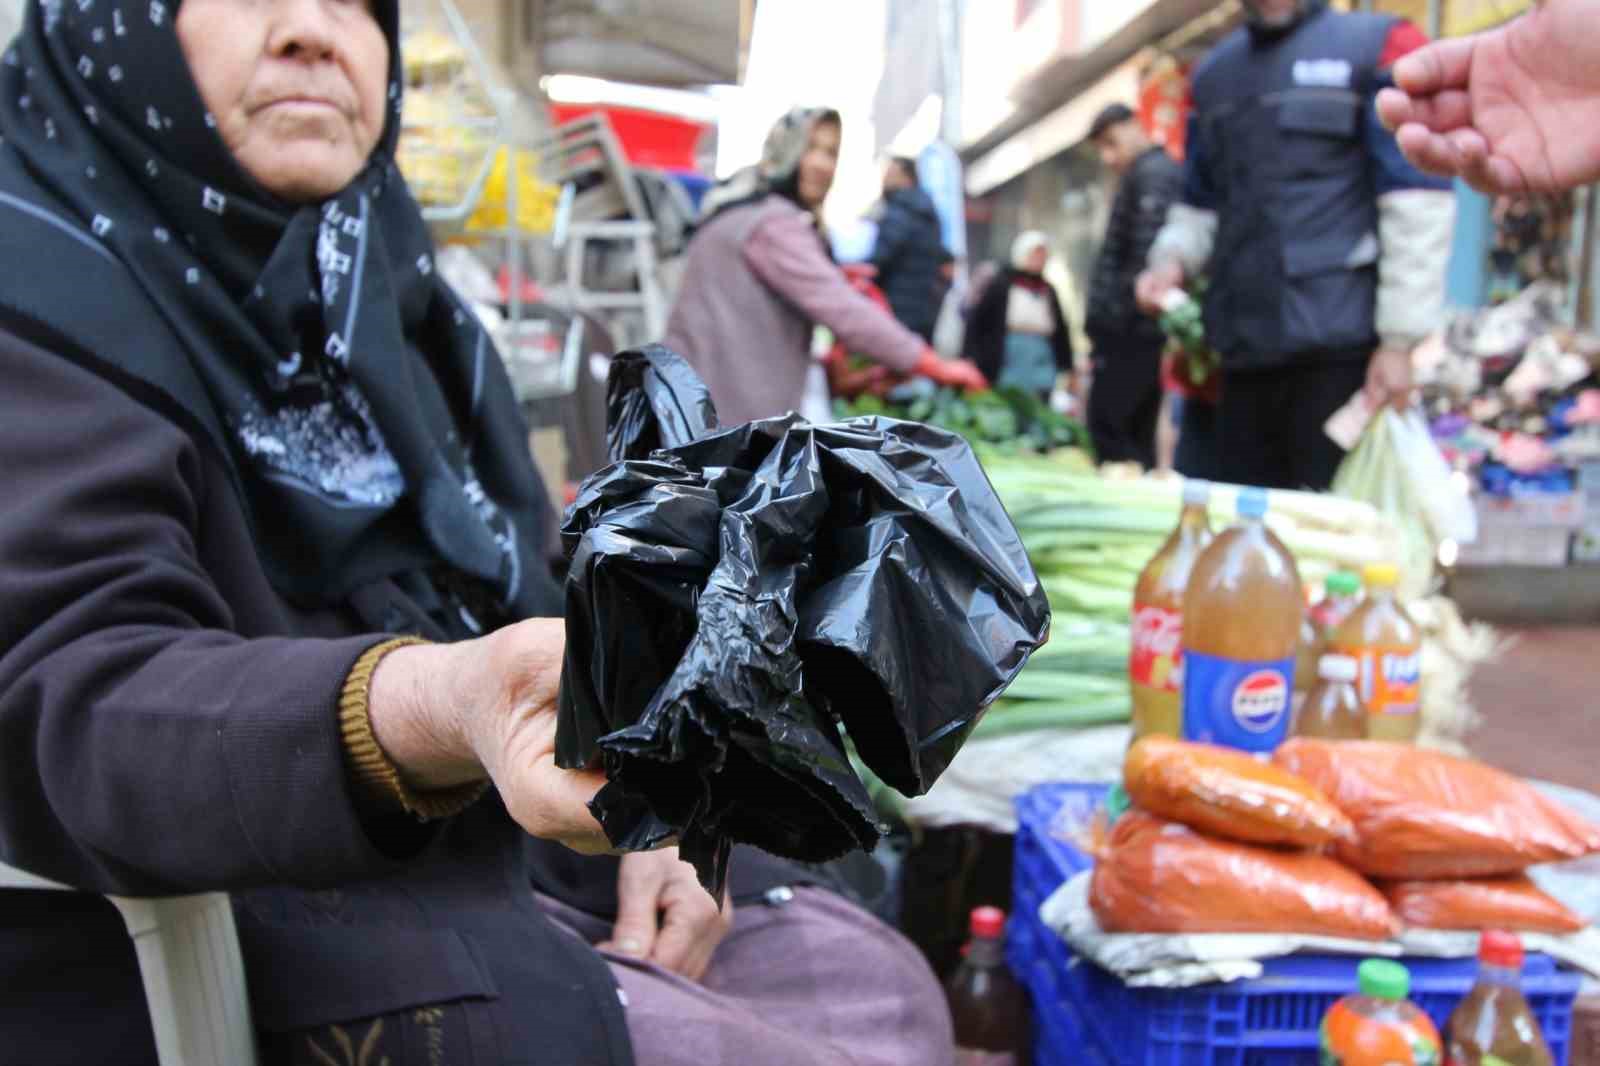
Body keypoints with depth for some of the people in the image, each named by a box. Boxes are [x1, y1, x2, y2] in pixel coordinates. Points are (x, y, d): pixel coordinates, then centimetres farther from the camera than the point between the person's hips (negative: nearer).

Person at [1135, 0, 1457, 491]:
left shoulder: (1380, 47, 0)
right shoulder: (1213, 73, 18)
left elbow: (1419, 204, -7)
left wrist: (1400, 337, -13)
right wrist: (1173, 259, 3)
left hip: (1339, 343, -5)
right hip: (1244, 346, 6)